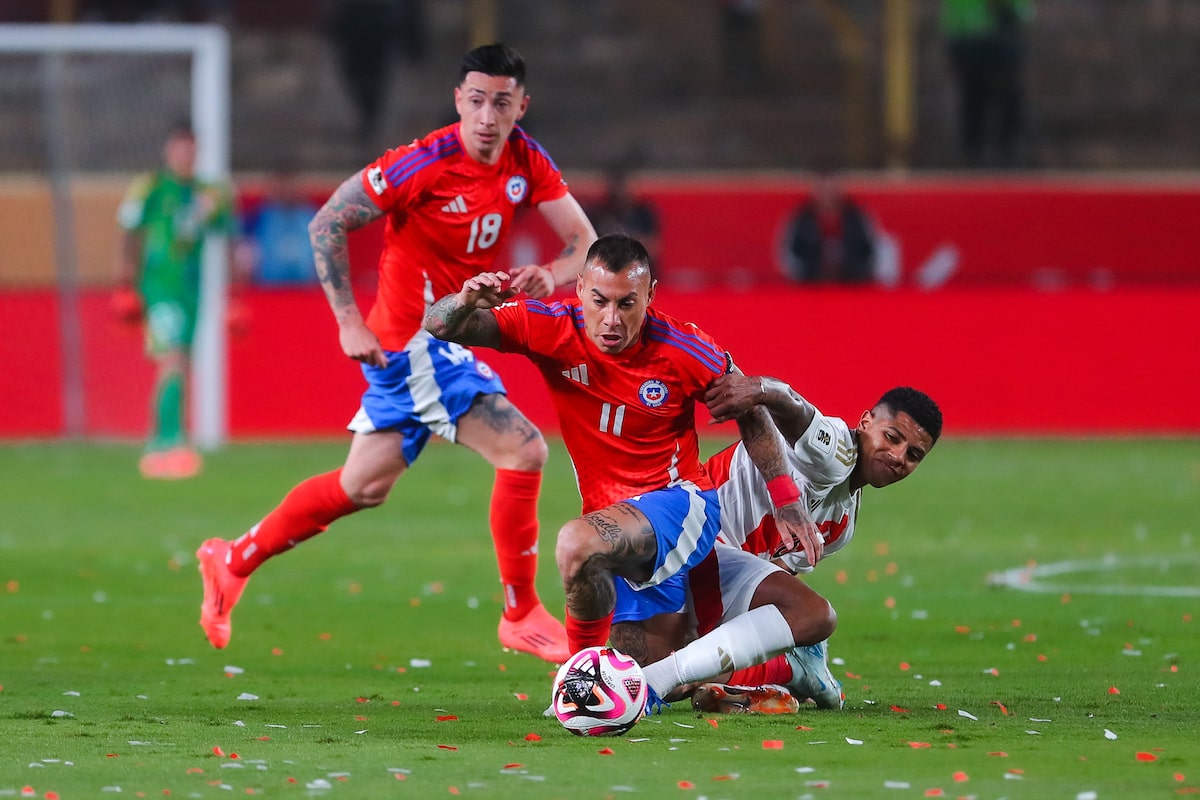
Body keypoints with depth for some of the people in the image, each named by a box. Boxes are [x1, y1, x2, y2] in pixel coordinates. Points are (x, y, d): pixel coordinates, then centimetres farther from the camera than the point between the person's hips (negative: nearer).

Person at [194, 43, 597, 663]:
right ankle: (520, 616, -7)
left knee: (365, 486, 17)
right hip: (414, 341, -8)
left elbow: (583, 239, 1)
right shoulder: (427, 163, -21)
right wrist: (349, 322, -19)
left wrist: (550, 276, -22)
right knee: (522, 449, -17)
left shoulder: (526, 162, -1)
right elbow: (327, 224, -16)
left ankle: (234, 560, 32)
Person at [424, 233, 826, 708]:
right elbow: (440, 328, -15)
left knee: (578, 544, -35)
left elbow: (749, 410, 3)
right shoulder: (554, 330, -11)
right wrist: (465, 303, -39)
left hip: (680, 501, -5)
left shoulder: (685, 352, -15)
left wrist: (787, 503, 4)